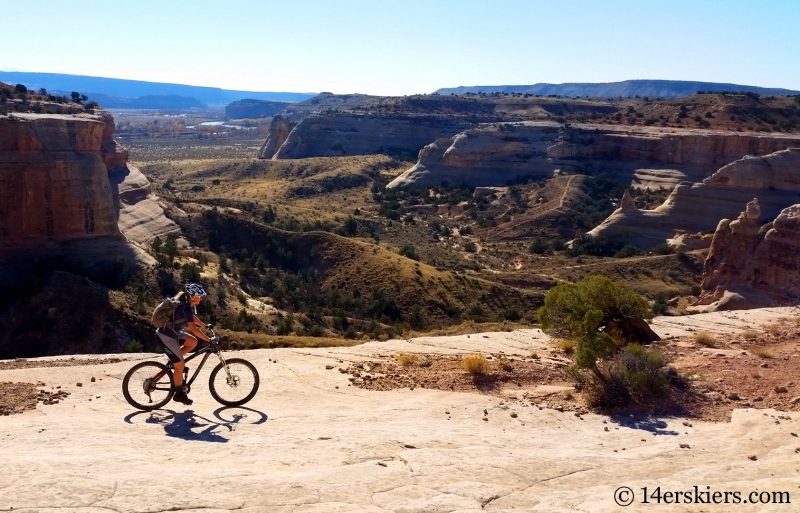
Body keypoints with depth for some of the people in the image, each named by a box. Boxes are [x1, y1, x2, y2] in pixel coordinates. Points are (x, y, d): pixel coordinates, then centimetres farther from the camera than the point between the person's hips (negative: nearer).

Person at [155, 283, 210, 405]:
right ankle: (179, 394, 12)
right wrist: (209, 340, -26)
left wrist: (206, 326, 21)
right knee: (180, 364, -2)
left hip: (172, 332, 9)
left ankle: (174, 361, 14)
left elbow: (193, 318, 24)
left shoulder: (188, 304, 4)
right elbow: (193, 328, -29)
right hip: (166, 336, -9)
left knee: (193, 342, 5)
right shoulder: (186, 307, -25)